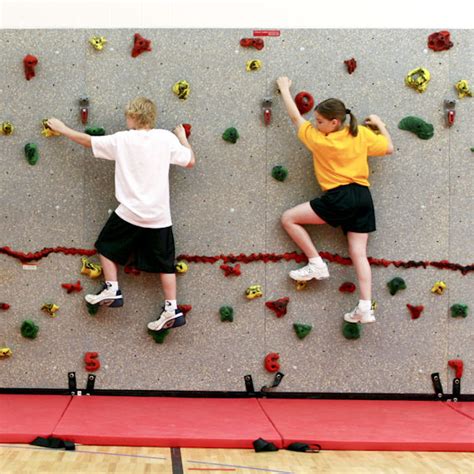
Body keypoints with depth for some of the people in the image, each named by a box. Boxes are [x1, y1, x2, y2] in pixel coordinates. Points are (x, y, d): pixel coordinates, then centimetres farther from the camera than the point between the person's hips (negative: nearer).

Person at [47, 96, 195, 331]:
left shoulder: (121, 139, -5)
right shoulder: (167, 138, -4)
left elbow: (87, 140, 7)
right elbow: (191, 161, 5)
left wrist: (63, 129, 22)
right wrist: (182, 136, 21)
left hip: (129, 213, -2)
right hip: (159, 216, 2)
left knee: (107, 247, 21)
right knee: (164, 262, 9)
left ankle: (112, 290, 18)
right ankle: (172, 309, 4)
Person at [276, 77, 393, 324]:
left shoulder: (318, 139, -4)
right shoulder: (362, 133, 5)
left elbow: (295, 116, 9)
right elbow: (388, 148, 16)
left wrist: (284, 88, 21)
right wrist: (379, 124, 29)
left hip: (339, 198, -6)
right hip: (363, 197, 6)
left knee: (288, 218, 3)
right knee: (359, 253, 4)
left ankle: (316, 264, 2)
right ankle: (366, 308, -5)